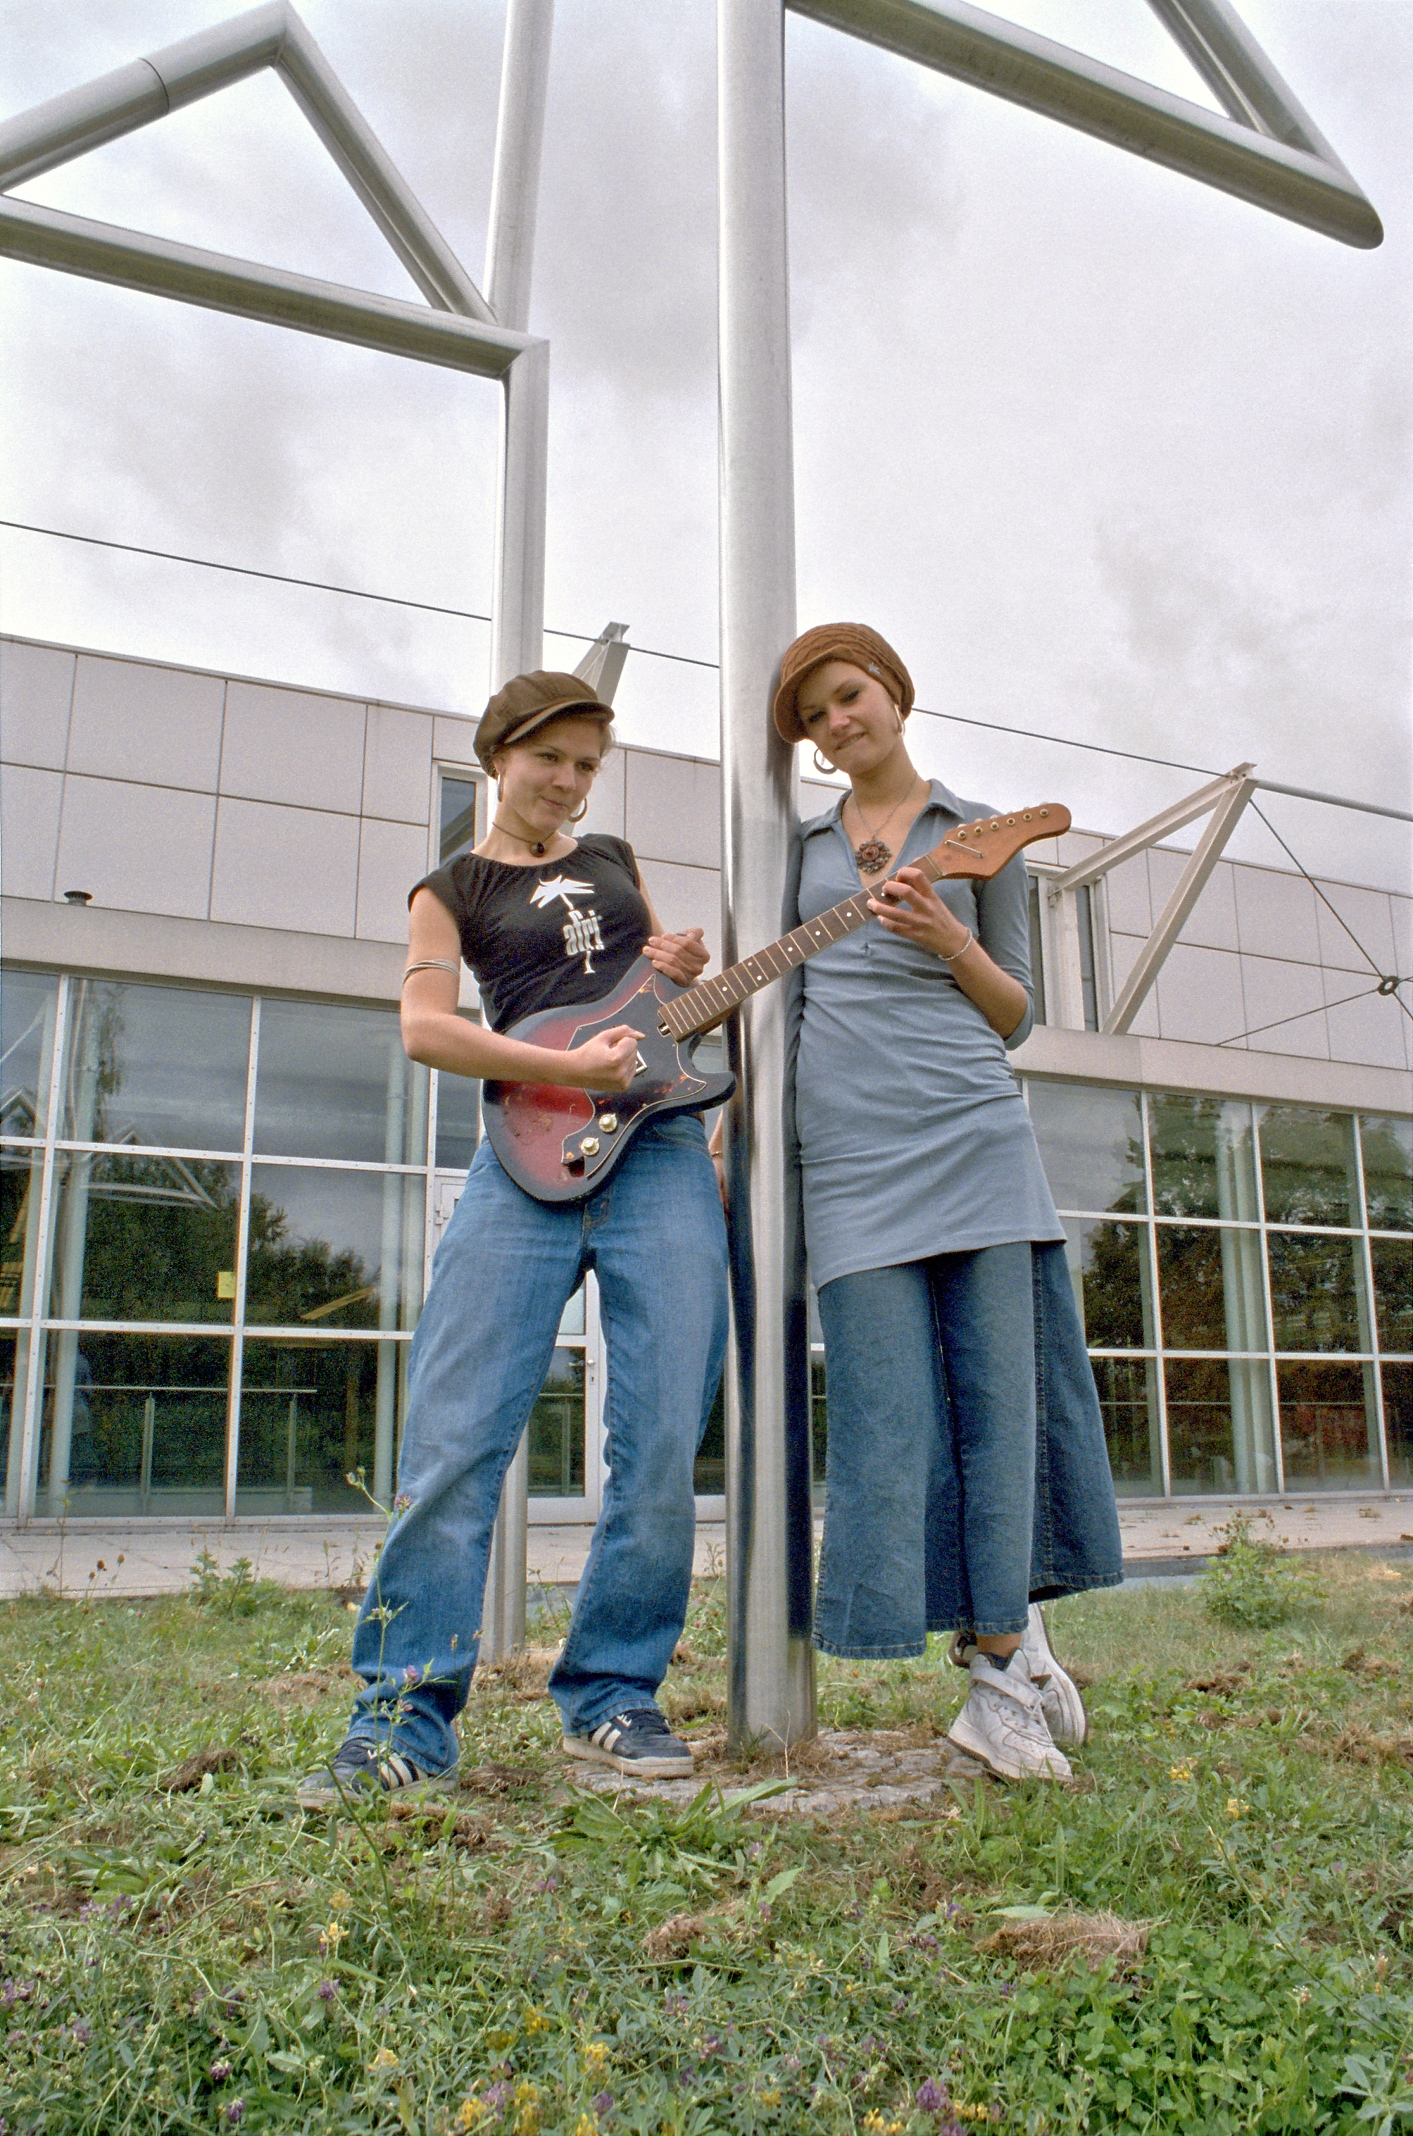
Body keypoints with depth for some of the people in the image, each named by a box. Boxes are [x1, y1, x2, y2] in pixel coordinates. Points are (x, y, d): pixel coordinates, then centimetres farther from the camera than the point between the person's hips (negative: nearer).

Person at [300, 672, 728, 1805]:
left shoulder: (614, 858, 24)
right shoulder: (453, 888, 13)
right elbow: (424, 1025, -3)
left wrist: (685, 974, 7)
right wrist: (565, 1068, -15)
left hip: (659, 1148, 3)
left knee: (663, 1444, -3)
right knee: (454, 1440, -9)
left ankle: (613, 1694, 11)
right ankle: (406, 1716, 2)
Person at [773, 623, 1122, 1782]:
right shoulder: (801, 845, 19)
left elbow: (1016, 1015, 9)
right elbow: (776, 988, 21)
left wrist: (945, 935, -9)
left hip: (971, 1128, -1)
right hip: (849, 1147, 1)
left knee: (999, 1387, 0)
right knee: (891, 1409, -1)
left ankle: (997, 1647, 16)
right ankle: (1006, 1642, 14)